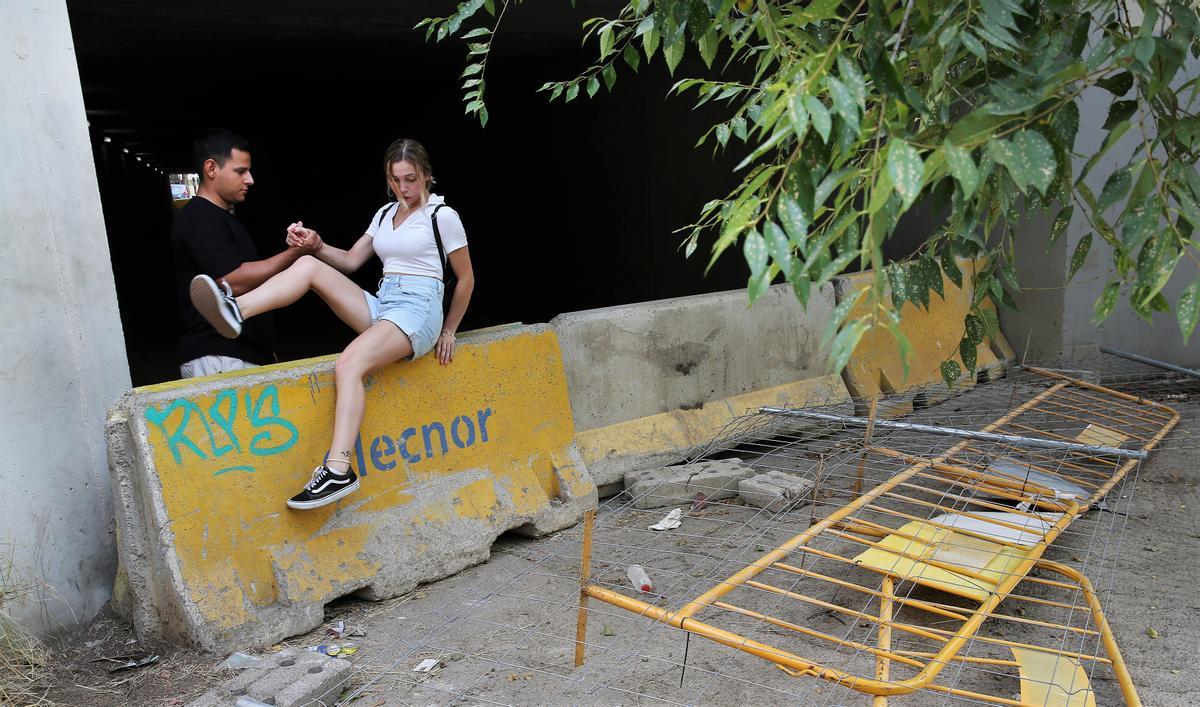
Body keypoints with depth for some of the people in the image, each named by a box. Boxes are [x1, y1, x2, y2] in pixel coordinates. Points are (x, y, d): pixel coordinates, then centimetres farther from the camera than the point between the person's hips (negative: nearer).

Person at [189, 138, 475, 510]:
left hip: (418, 311, -7)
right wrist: (317, 244, -3)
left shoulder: (442, 215, -1)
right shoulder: (385, 213, 19)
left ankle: (338, 471, -38)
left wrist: (448, 331, 6)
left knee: (348, 364, -32)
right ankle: (234, 311, -28)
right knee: (308, 264, -11)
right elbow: (351, 261, 16)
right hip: (380, 306, 7)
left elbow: (466, 278, 3)